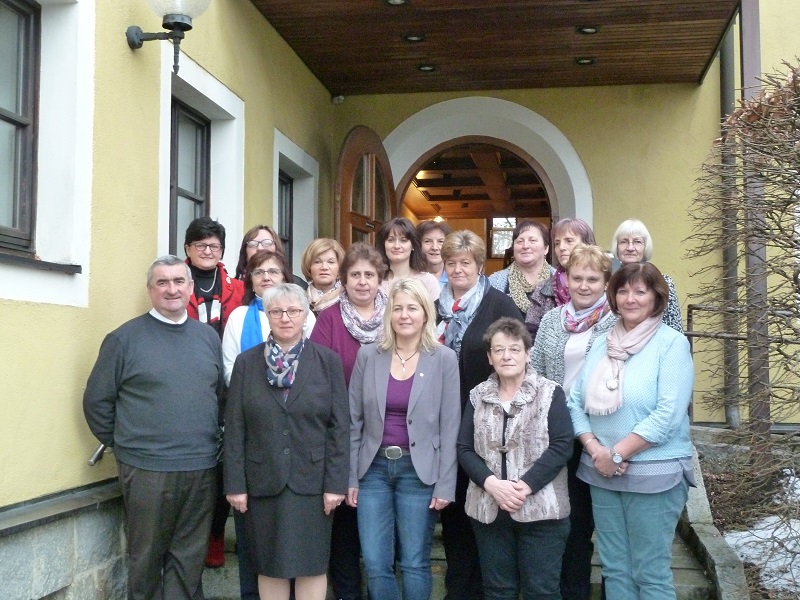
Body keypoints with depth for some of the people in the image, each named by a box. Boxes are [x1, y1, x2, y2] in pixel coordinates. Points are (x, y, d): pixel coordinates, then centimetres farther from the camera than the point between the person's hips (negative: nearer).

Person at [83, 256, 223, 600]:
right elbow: (97, 400, -1)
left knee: (189, 560, 11)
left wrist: (210, 440, 10)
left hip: (201, 469, 4)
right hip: (146, 469, -3)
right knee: (146, 559, 9)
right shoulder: (125, 338, -3)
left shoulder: (208, 337, 9)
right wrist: (122, 444, 2)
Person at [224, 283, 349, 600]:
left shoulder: (327, 361, 0)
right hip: (262, 481, 1)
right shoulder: (247, 363, 4)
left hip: (311, 481, -1)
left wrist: (336, 482, -7)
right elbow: (234, 428, 2)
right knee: (269, 566, 9)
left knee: (311, 565, 6)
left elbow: (339, 426, -2)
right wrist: (235, 483, -3)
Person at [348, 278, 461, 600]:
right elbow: (354, 421, 5)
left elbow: (450, 426, -3)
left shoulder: (444, 359, -3)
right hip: (374, 468, 2)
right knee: (375, 563, 4)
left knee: (414, 564, 5)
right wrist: (350, 476, 2)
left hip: (418, 471, -2)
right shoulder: (368, 355, 2)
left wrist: (445, 485, -7)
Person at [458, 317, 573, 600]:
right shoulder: (478, 396, 8)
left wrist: (525, 486, -18)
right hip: (489, 509, 4)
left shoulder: (550, 393, -2)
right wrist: (491, 483, -13)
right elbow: (464, 449, 4)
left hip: (540, 508, -3)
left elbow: (561, 446, -10)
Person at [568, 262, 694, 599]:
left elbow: (668, 414, -18)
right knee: (614, 568, 15)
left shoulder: (672, 343, -9)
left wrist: (617, 453, -17)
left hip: (654, 474, -5)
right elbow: (576, 401, 6)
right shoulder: (602, 344, 8)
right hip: (601, 472, 5)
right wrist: (595, 449, -10)